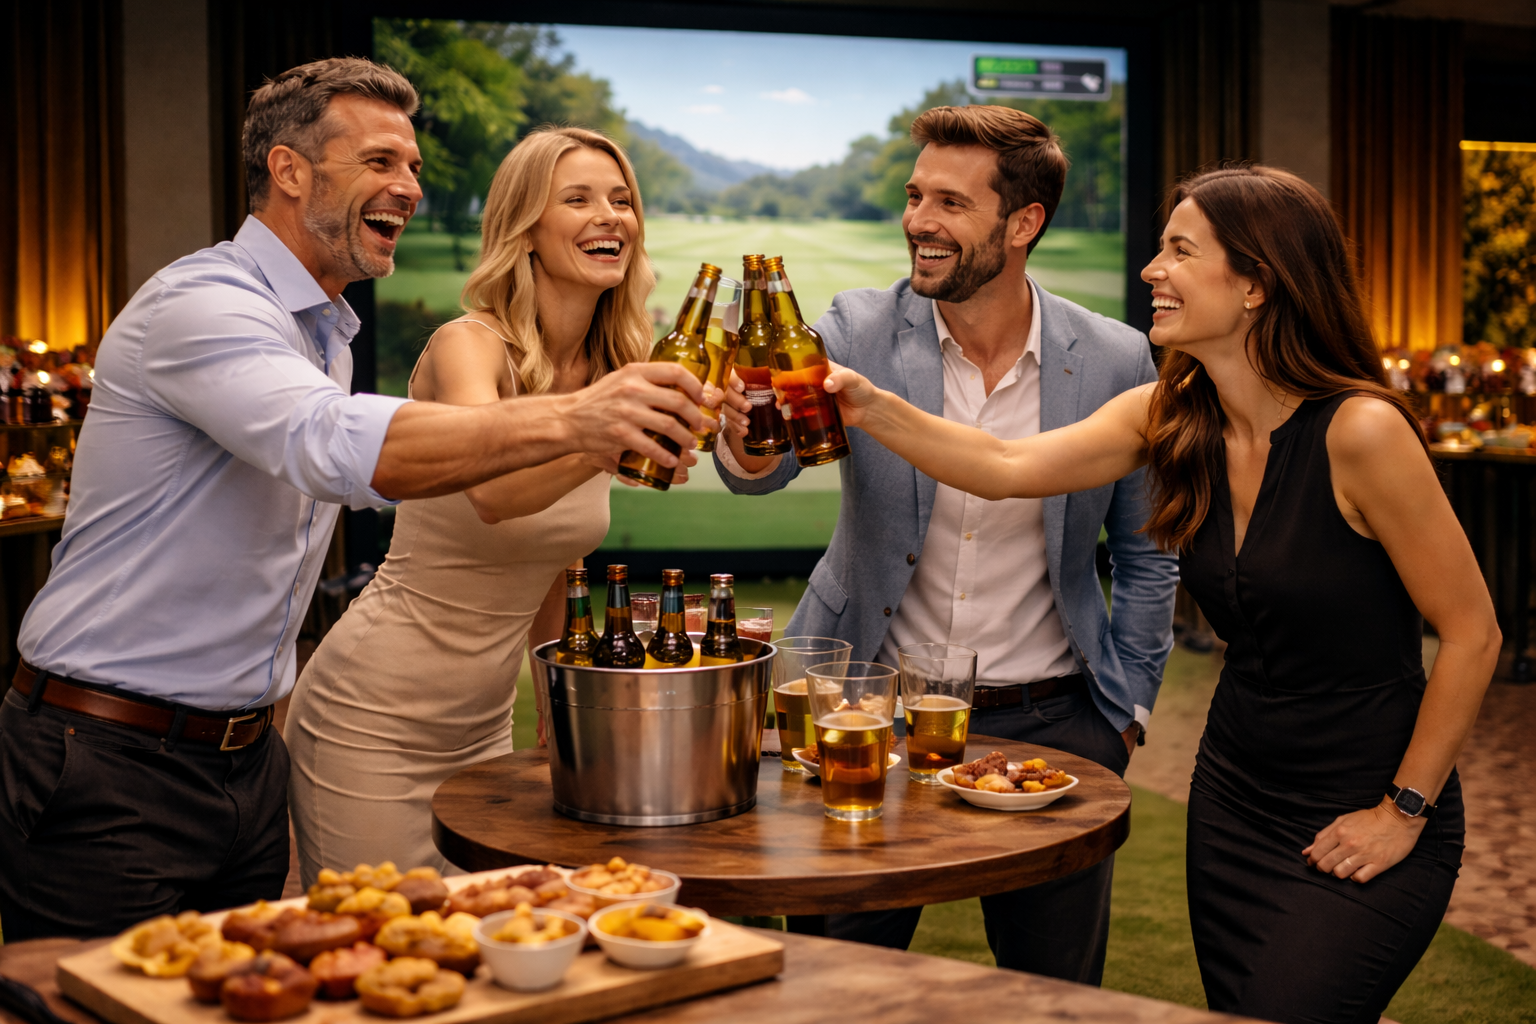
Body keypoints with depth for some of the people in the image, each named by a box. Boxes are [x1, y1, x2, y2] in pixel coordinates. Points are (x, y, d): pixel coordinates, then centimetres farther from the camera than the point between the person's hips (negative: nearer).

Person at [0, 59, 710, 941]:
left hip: (247, 760, 8)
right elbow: (341, 449, -36)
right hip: (111, 768, -8)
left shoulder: (328, 335, 15)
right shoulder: (199, 305, -17)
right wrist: (571, 418, -45)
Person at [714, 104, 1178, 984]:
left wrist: (1129, 709, 2)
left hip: (1047, 723, 0)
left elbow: (1147, 561, 6)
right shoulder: (860, 331, -6)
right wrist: (751, 441, -42)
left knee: (1056, 997, 14)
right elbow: (766, 467, -20)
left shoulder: (1117, 364, -5)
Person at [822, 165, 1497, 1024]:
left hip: (1360, 823, -6)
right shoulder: (1171, 417, -2)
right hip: (1236, 791, 7)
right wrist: (867, 404, -19)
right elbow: (1010, 468, -7)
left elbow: (1472, 633, -17)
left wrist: (1405, 811, -11)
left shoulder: (1359, 431, -22)